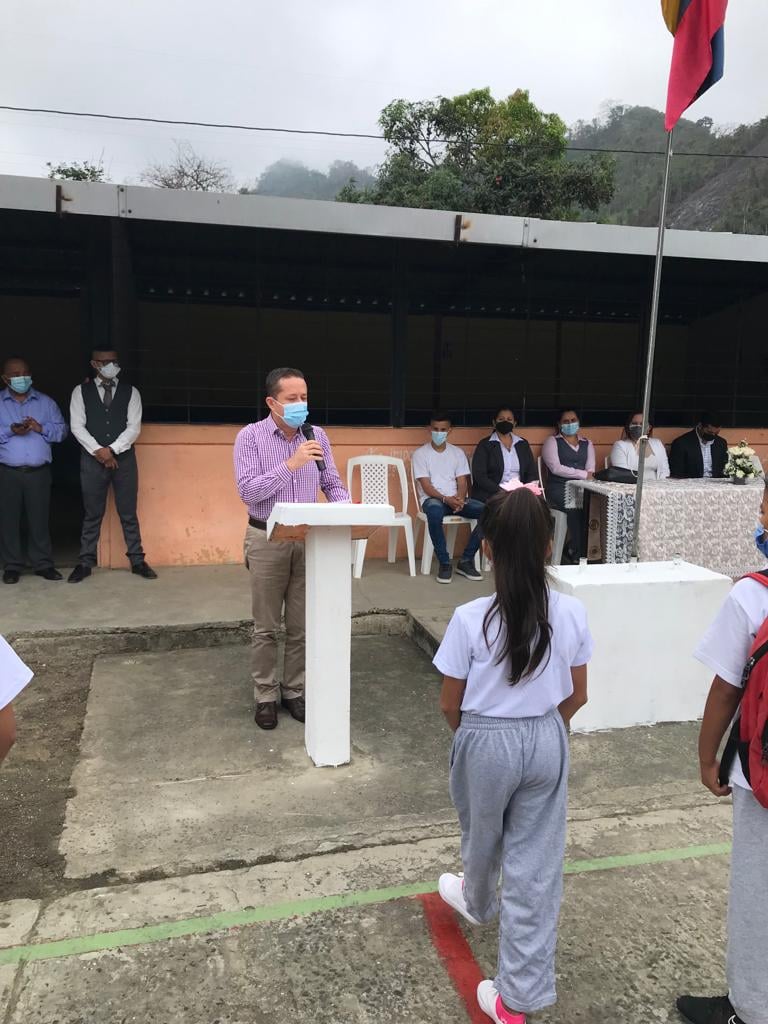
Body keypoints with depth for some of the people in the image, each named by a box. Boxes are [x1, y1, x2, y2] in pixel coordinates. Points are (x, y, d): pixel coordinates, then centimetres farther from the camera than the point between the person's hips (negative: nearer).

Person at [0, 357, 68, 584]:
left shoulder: (46, 402, 11)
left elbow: (62, 430, 5)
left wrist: (41, 428, -12)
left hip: (39, 472, 1)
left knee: (39, 518, 3)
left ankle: (43, 563, 11)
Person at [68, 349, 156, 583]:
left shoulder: (130, 392, 5)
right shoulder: (81, 391, 5)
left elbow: (134, 427, -3)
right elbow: (77, 426, -2)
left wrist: (112, 450, -13)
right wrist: (98, 451, -14)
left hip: (124, 459, 0)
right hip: (92, 459, 0)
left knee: (128, 513, 5)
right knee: (92, 514, 6)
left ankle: (137, 561, 12)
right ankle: (85, 563, 15)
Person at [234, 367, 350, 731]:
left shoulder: (318, 436, 4)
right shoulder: (250, 436, -8)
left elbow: (332, 484, 8)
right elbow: (248, 491, -17)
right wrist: (290, 465, -24)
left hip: (310, 539, 3)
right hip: (267, 540, -3)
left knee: (301, 626, 10)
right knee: (266, 627, 7)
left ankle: (295, 691, 25)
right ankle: (266, 696, 21)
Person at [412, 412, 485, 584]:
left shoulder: (458, 453, 13)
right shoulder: (420, 454, 1)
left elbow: (462, 482, 6)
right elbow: (426, 486, -8)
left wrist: (460, 499, -17)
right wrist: (446, 499, -23)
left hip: (455, 499, 4)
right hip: (432, 499, -4)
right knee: (435, 512, -42)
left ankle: (466, 560, -13)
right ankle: (444, 563, -25)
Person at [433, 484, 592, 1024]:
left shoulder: (470, 619, -22)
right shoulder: (572, 613, -13)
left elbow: (450, 704, -10)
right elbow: (577, 696, 0)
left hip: (486, 742, -2)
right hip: (547, 742, 2)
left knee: (482, 837, 27)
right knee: (538, 864, 14)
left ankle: (478, 902, 58)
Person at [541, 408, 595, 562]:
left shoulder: (587, 444, 23)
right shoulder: (552, 442, 9)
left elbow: (590, 470, 8)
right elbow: (556, 468, -7)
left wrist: (588, 476, -15)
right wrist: (583, 474, -9)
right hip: (559, 488, -4)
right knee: (577, 506, -33)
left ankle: (573, 549, -20)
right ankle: (578, 552, -20)